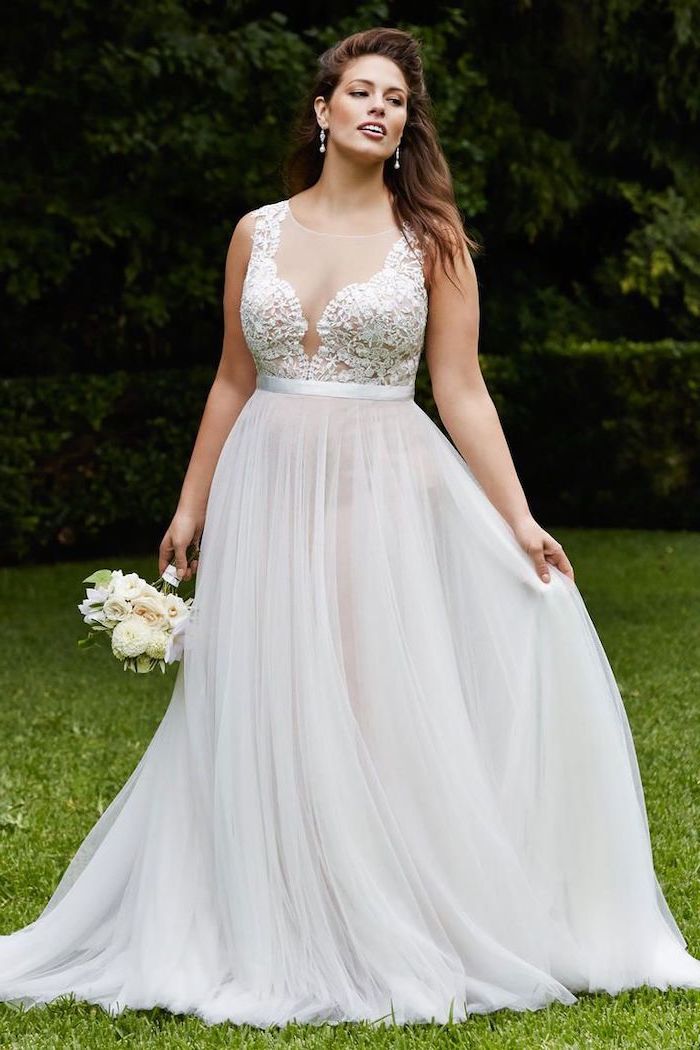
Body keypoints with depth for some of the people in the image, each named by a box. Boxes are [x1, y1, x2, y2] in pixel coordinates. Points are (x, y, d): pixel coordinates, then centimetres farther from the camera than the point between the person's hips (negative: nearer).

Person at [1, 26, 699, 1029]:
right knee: (269, 712, 2)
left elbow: (462, 395, 1)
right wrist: (192, 507, 14)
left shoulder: (430, 239, 2)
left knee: (385, 707, -4)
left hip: (386, 492, -2)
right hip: (270, 487, 2)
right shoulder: (258, 233, 8)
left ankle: (389, 940, 7)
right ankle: (278, 942, 12)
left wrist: (518, 521, -5)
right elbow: (234, 381, 14)